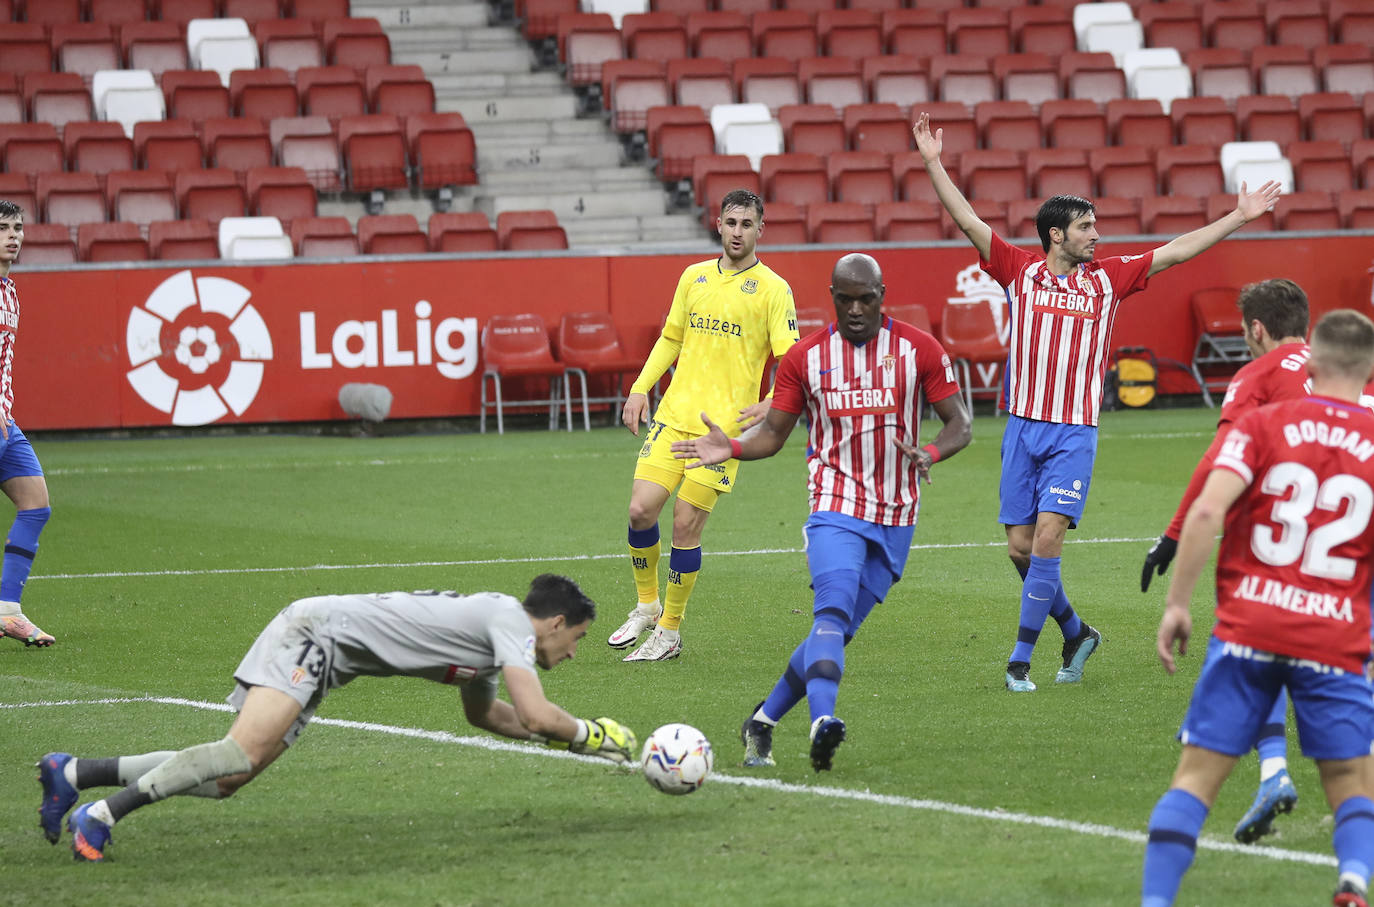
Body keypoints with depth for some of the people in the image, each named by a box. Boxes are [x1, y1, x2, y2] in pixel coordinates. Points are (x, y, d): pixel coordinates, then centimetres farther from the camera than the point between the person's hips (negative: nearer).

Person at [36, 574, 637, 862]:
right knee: (243, 752, -28)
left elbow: (483, 712, 40)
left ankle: (71, 773, -1)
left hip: (316, 656, 9)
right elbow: (536, 715, -18)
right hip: (318, 633, -9)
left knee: (224, 780, -1)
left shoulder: (489, 627, 22)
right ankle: (101, 815, -33)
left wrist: (558, 736, 33)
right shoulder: (509, 620, -8)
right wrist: (588, 736, 1)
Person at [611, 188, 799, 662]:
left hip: (725, 424, -4)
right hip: (673, 415, 4)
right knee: (641, 510, -5)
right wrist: (640, 388, 10)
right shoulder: (694, 277, 12)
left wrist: (771, 405, -23)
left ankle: (670, 631, 7)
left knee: (686, 524, -7)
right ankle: (647, 606, 18)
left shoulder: (773, 289, -2)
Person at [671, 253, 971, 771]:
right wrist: (730, 449, -10)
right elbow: (773, 434, 11)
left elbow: (959, 424, 3)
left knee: (837, 631, 1)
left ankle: (762, 722, 16)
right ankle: (822, 720, -44)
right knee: (833, 609, -26)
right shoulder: (804, 358, 4)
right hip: (835, 508, -1)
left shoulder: (919, 349, 1)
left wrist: (931, 453, -19)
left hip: (896, 519, 1)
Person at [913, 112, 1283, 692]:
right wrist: (933, 163, -4)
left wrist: (1239, 217, 8)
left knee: (1047, 538, -14)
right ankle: (1076, 633, 24)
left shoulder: (1107, 279, 6)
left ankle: (1021, 659, -8)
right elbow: (967, 220, 2)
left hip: (1075, 433, -1)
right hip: (1022, 427, 1)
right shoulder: (1020, 271, 4)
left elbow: (1174, 252, 9)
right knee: (1021, 546, 2)